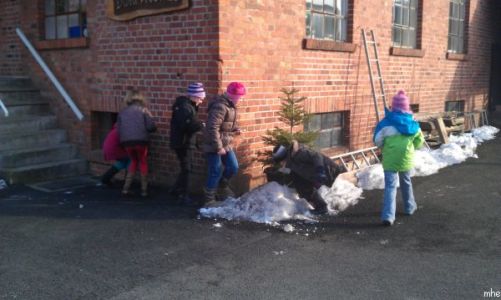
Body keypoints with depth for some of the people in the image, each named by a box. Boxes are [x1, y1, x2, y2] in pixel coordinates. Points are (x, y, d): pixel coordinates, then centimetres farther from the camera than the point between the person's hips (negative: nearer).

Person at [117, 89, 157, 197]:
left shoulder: (122, 112, 14)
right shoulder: (143, 110, 3)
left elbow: (119, 130, 10)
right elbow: (151, 127, -4)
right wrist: (150, 117, 17)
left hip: (126, 142, 3)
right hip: (141, 140, -3)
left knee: (134, 161, 23)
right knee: (143, 163, 15)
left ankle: (126, 188, 15)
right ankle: (144, 190, 14)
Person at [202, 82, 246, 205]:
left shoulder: (230, 105, 9)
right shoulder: (220, 106, -24)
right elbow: (212, 128, -28)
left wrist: (236, 129, 2)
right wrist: (218, 147, -26)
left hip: (226, 144, 10)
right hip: (214, 146, -9)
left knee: (233, 167, 15)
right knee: (216, 172, -3)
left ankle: (222, 187, 38)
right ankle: (209, 199, 10)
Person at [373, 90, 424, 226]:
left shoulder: (386, 123, -7)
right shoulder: (412, 123, 3)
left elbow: (377, 141, -2)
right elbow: (419, 141, 12)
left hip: (390, 159, -3)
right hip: (406, 158, 3)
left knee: (390, 186, -5)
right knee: (406, 182, 25)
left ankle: (388, 216, -16)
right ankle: (409, 207, 42)